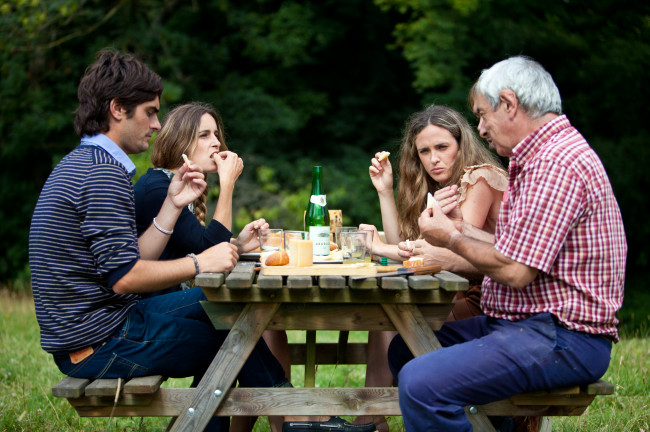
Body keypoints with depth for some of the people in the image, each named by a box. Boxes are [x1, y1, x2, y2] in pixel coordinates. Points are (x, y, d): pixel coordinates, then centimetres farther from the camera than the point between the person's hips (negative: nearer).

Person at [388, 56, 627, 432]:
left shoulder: (556, 164, -17)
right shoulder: (543, 155, 20)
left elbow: (515, 271, -21)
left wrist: (452, 239, -6)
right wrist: (463, 229, 18)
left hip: (563, 342, -11)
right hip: (526, 324, 11)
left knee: (421, 383, -27)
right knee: (404, 348, 17)